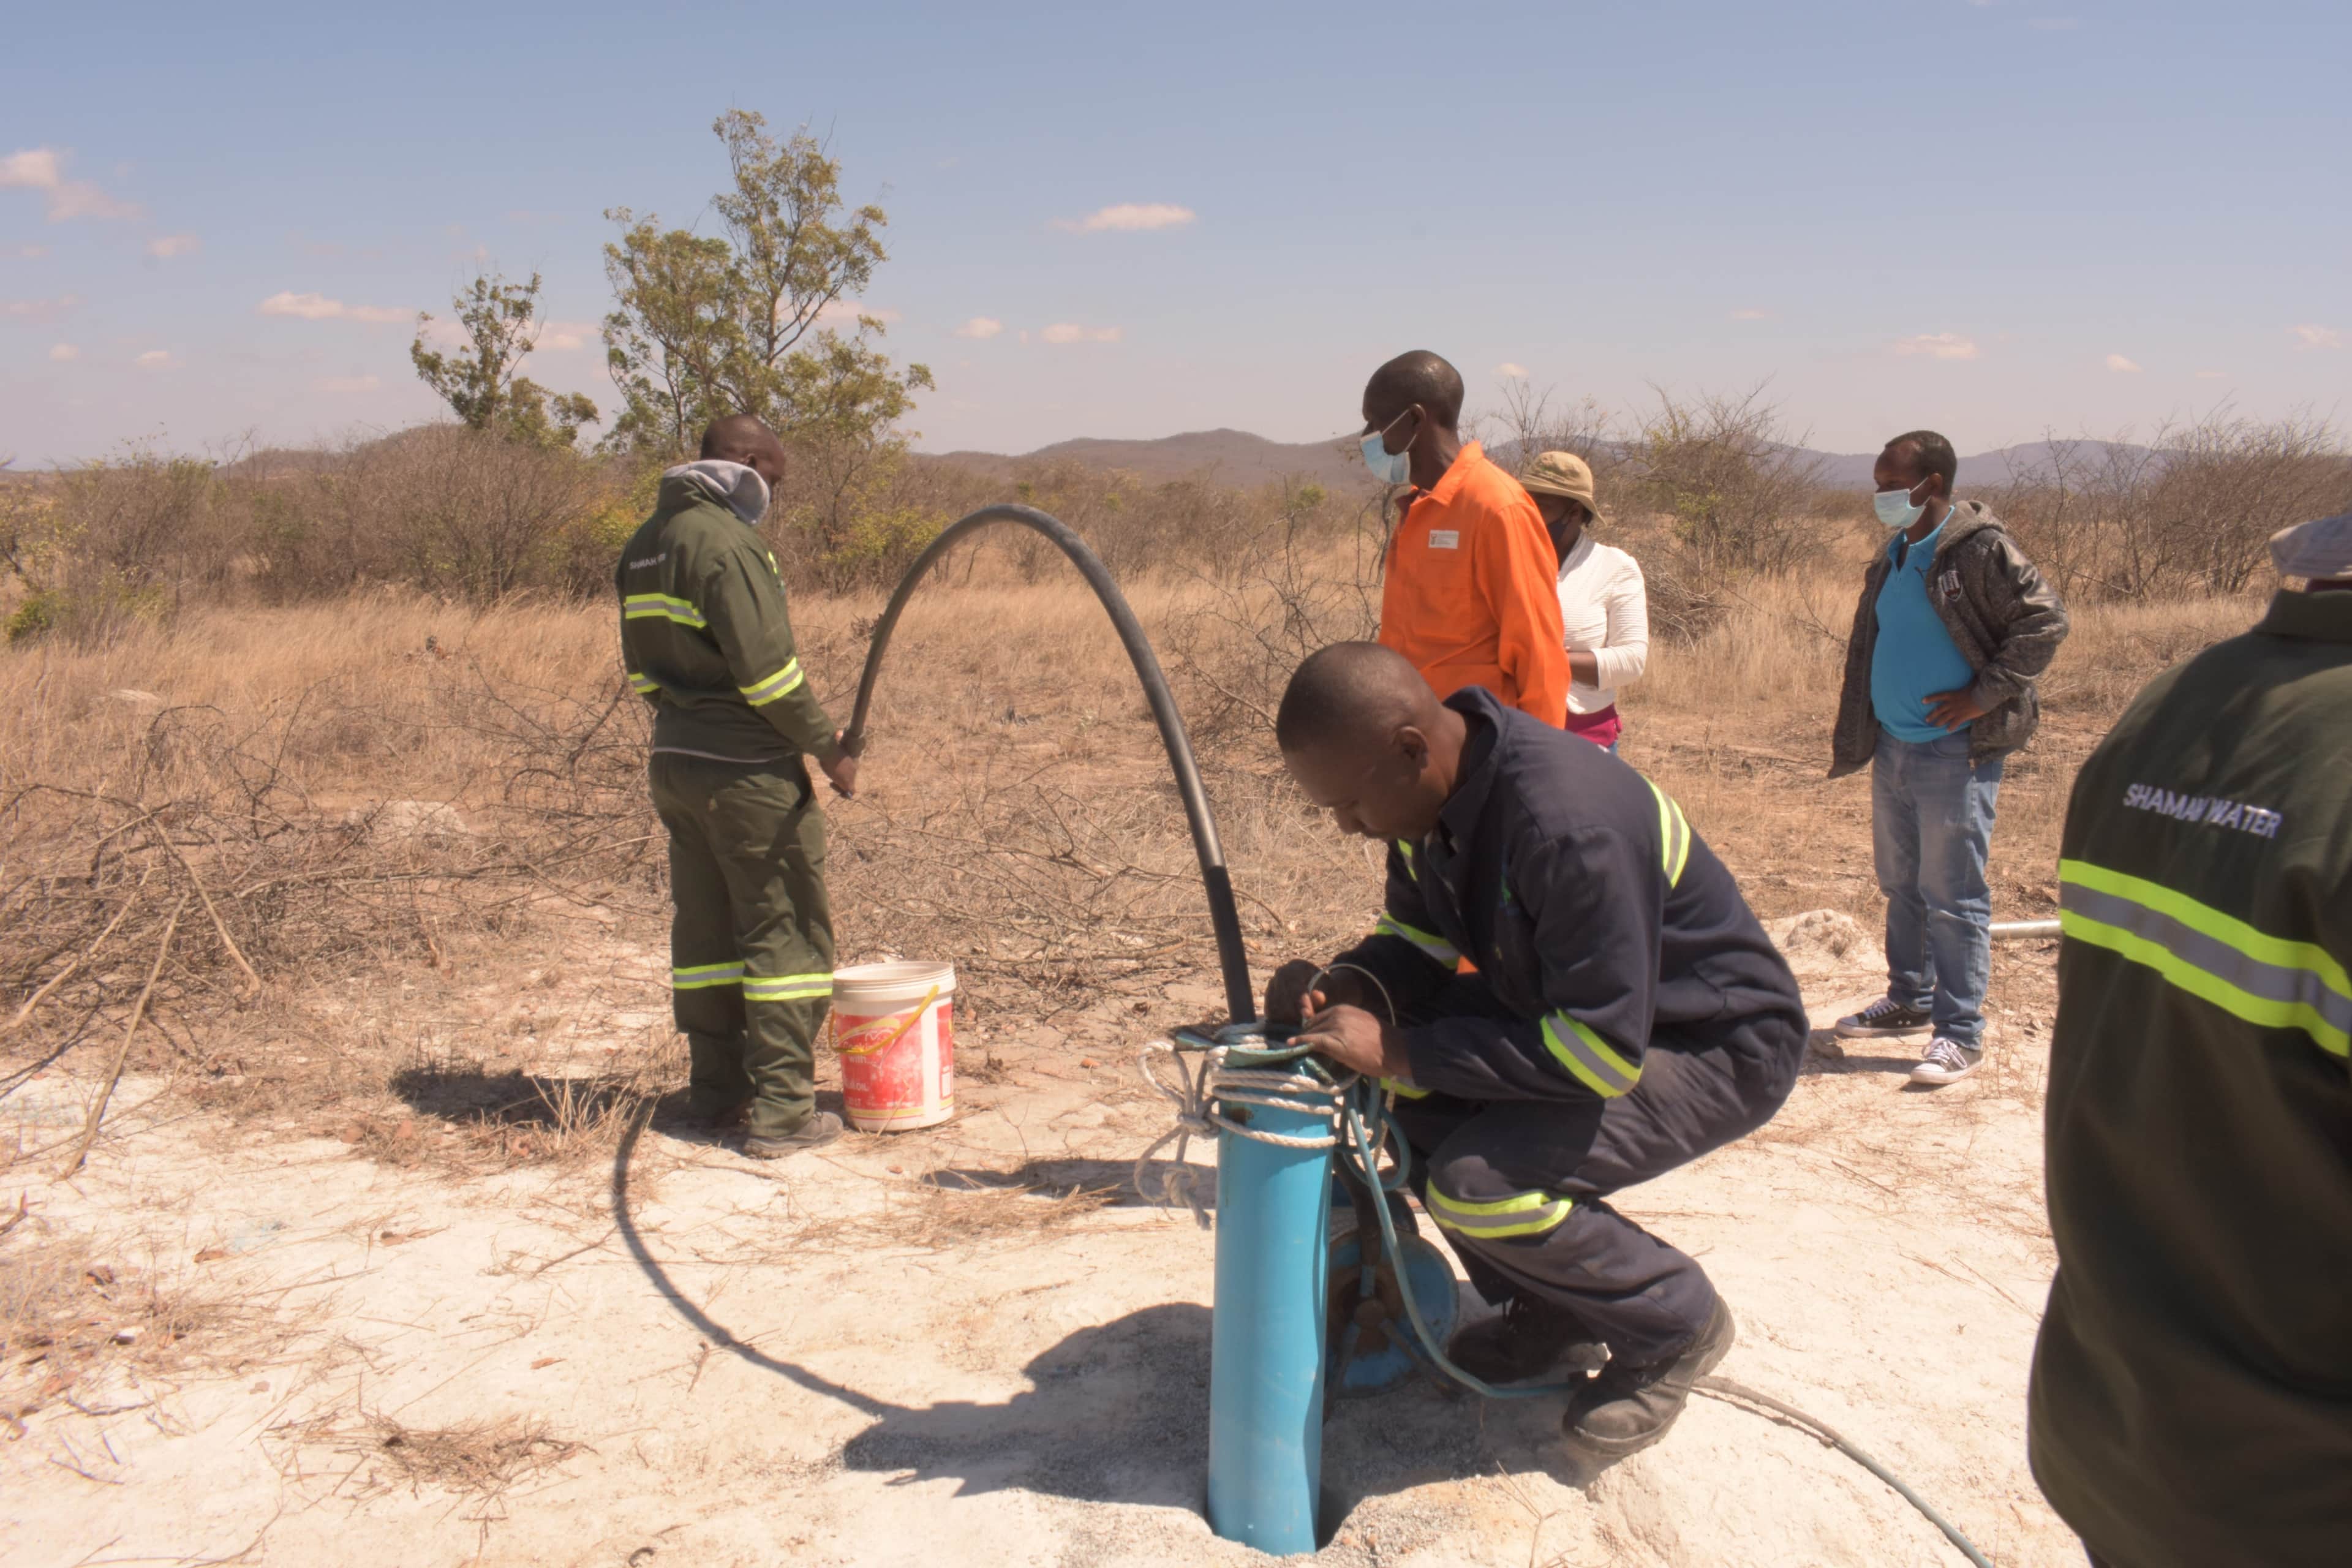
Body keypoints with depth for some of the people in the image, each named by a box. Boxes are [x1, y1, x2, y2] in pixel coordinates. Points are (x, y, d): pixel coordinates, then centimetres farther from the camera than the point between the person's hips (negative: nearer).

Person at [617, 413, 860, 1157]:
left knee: (705, 929, 16)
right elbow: (766, 668, -20)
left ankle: (717, 1091, 24)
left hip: (674, 761, 9)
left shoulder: (643, 545, 13)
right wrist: (828, 746, -12)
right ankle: (781, 1111, 0)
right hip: (748, 770, -9)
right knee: (787, 931, -1)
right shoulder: (722, 541, -17)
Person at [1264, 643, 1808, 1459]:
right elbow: (1417, 934, 7)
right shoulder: (1438, 787, -8)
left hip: (1718, 1047, -9)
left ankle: (1676, 1327, 3)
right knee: (1401, 1081, -7)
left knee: (1479, 1184, -25)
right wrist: (1342, 986, -15)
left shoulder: (1570, 825, -35)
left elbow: (1602, 1052, -33)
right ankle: (1551, 1313, 11)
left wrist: (1403, 1050, -31)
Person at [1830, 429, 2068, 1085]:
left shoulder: (1981, 550, -12)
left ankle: (1960, 1032, 4)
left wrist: (1983, 694, -18)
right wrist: (1853, 738, 14)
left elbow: (2045, 619, -15)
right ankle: (1910, 1001, 31)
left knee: (1953, 898, -4)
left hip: (1956, 753, -8)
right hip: (1892, 748, 8)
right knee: (1900, 885, 17)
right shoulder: (1895, 555, 12)